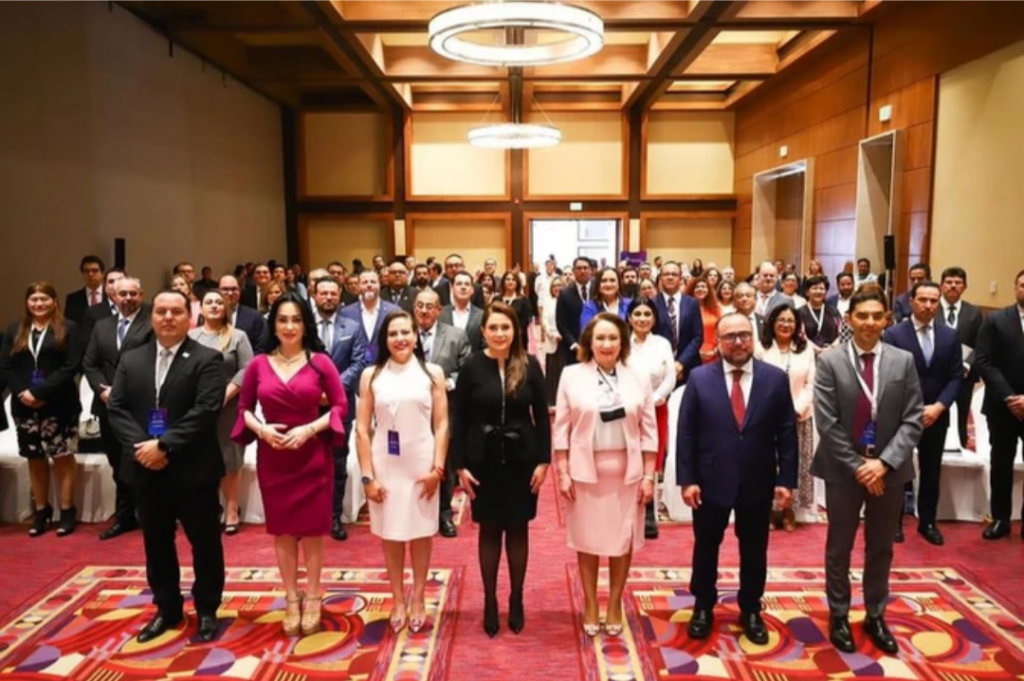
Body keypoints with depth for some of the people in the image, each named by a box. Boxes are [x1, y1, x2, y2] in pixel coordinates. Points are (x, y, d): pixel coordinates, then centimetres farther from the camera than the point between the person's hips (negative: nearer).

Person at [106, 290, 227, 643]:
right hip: (146, 469, 5)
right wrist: (140, 446, -13)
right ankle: (167, 609, 32)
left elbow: (205, 411, -16)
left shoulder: (207, 359, -6)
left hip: (193, 469, -4)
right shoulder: (131, 360, 9)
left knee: (205, 542, 7)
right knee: (156, 544, 16)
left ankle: (207, 611, 24)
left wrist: (164, 445, -20)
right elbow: (116, 408, 2)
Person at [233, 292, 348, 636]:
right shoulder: (259, 364, -1)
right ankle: (291, 600, 26)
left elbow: (340, 405, -4)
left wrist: (310, 429, -16)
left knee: (312, 529, 8)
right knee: (282, 530, 11)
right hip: (272, 458, 2)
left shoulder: (320, 361, -6)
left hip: (313, 456, -1)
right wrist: (260, 428, -12)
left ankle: (312, 599, 24)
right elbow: (244, 407, 7)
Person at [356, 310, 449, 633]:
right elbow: (362, 429, -1)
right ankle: (398, 601, 27)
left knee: (421, 532, 11)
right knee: (390, 534, 10)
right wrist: (367, 475, -5)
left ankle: (418, 600, 27)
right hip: (385, 464, 1)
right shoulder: (371, 375, 0)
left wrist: (438, 467, -8)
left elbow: (442, 425, -1)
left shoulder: (432, 373, 0)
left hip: (422, 464, 0)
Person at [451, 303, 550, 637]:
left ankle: (516, 600, 27)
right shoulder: (472, 367, -6)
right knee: (489, 530, 10)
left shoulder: (530, 366, -4)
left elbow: (542, 415, 0)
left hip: (522, 459, 1)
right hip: (484, 461, 0)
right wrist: (459, 465, -6)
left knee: (518, 529, 11)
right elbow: (458, 418, -3)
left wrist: (543, 460, -5)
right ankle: (490, 601, 25)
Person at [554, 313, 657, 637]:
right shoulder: (572, 375, -3)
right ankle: (590, 604, 28)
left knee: (622, 539, 10)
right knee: (587, 539, 10)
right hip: (585, 470, -1)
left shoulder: (639, 378, 1)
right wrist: (563, 472, -5)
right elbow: (562, 428, -1)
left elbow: (649, 431, 2)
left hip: (626, 472, 1)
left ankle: (615, 604, 28)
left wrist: (649, 475, -1)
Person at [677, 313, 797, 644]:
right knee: (706, 547, 14)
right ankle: (703, 608, 34)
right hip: (711, 479, -1)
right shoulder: (699, 378, -5)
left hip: (757, 482, 1)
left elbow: (786, 433, -1)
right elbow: (686, 432, -6)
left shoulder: (775, 378, -2)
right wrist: (687, 479, -10)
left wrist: (786, 479, -5)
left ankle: (751, 611, 35)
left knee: (754, 550, 15)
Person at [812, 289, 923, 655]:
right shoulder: (829, 361, -8)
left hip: (889, 468, 2)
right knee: (839, 548, 11)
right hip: (843, 468, -2)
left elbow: (912, 420, -4)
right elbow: (826, 423, -11)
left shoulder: (904, 361, -1)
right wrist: (857, 465, -14)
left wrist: (883, 462, -15)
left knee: (881, 548, 16)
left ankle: (875, 616, 33)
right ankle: (839, 616, 27)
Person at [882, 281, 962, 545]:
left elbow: (956, 377, 2)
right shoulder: (894, 334, -8)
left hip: (936, 415, 3)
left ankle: (927, 522, 26)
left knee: (931, 471, 13)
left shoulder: (950, 336, 4)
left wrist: (938, 406, -12)